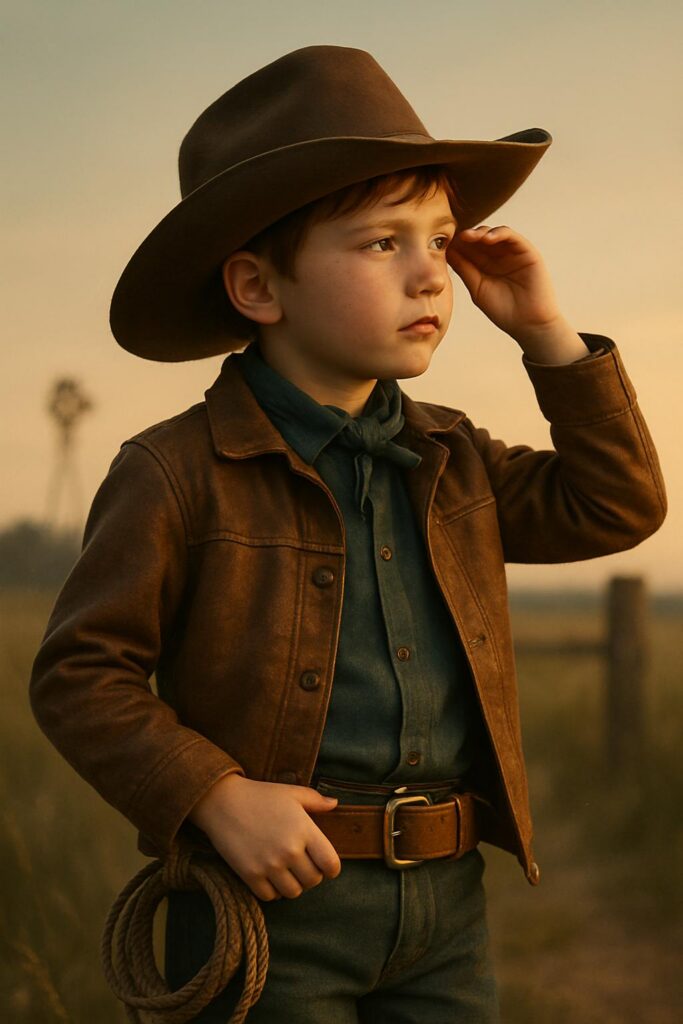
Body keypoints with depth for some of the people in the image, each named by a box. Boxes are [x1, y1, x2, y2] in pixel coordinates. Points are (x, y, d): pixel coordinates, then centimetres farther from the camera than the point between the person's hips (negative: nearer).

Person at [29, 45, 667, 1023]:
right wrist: (216, 797, -20)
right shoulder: (179, 476, -10)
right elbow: (79, 674, -8)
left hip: (445, 903, 6)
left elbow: (619, 507, 13)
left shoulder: (452, 461, 10)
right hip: (270, 891, -5)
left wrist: (548, 335, 5)